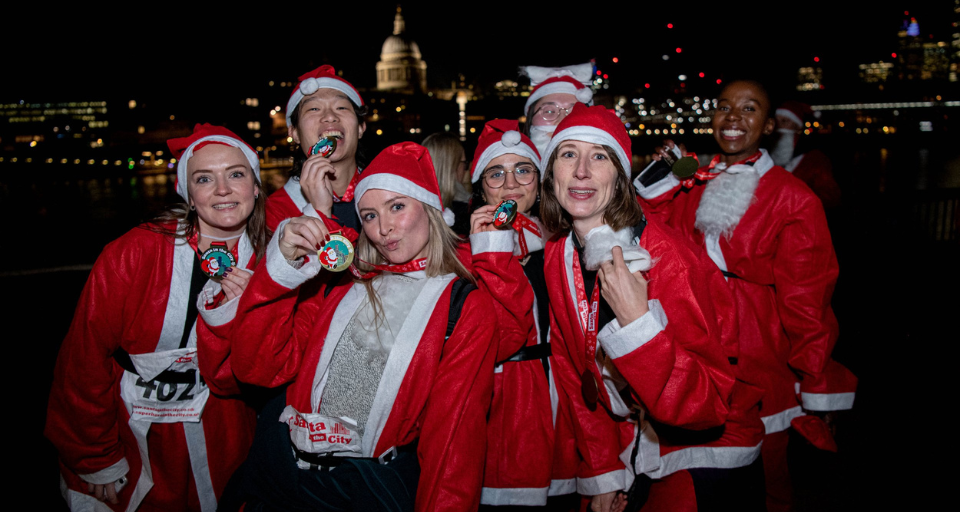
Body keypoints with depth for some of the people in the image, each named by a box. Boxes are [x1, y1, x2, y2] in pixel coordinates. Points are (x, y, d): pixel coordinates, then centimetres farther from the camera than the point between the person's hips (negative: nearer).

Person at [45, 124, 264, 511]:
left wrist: (233, 314, -27)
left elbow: (234, 381, -10)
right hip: (127, 437, -2)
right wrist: (98, 461, -7)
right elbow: (84, 359, -13)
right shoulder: (133, 253, -19)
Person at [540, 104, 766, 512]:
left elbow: (708, 404, -25)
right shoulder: (556, 258, -6)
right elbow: (576, 377, 2)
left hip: (708, 456, -4)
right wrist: (601, 473, 0)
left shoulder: (666, 259, -24)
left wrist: (637, 320, -35)